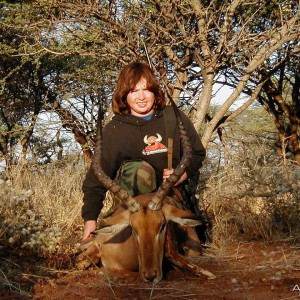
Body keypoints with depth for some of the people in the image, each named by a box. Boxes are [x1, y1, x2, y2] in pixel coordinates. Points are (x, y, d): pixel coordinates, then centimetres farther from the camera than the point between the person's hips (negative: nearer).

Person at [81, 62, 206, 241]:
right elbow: (97, 177, -10)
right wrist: (90, 218, -19)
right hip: (134, 194, -2)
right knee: (141, 169, -34)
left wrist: (181, 175, -13)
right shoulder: (113, 130, -9)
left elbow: (197, 153, 7)